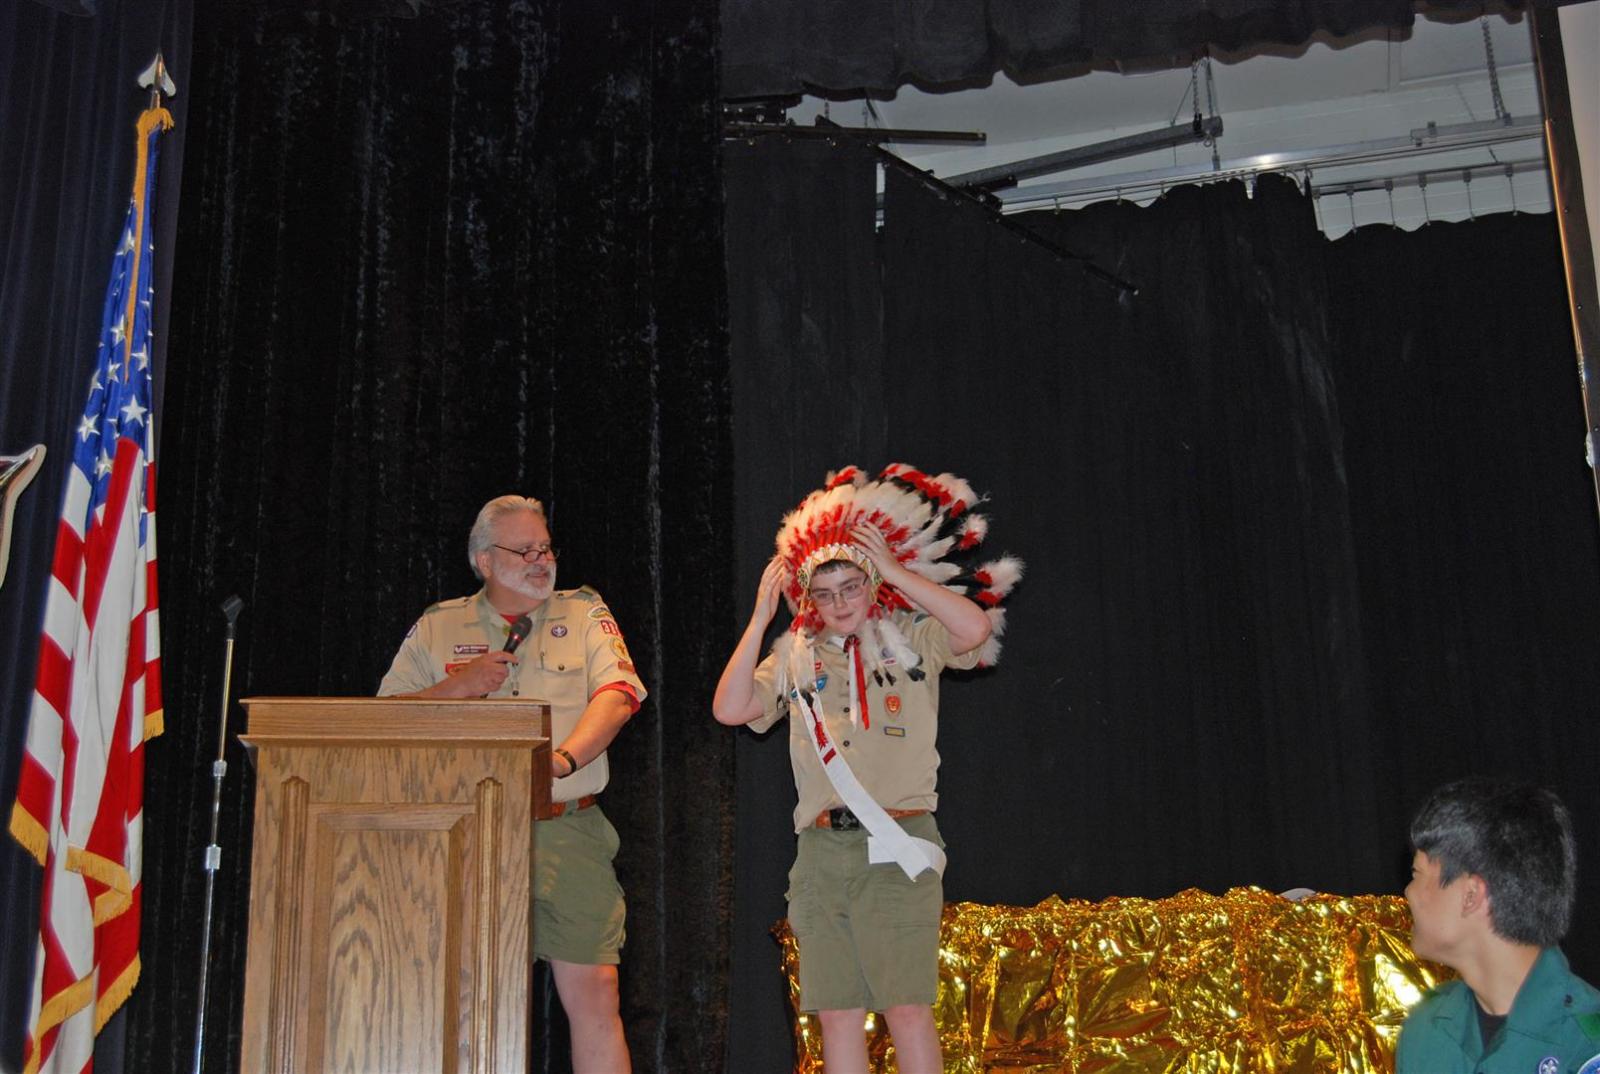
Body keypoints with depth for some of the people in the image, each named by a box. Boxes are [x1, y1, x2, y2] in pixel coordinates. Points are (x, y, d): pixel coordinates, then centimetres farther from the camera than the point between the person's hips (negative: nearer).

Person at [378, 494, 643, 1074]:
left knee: (594, 996, -6)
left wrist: (562, 759, -21)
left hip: (567, 834, -1)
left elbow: (617, 693, -5)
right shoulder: (437, 628, 13)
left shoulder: (584, 614, 10)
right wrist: (458, 687, -6)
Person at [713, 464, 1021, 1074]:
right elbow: (729, 709, 6)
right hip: (822, 847, 4)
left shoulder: (910, 638, 7)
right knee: (837, 1016, 4)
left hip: (897, 845, -3)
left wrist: (894, 572, -7)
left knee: (908, 1009, -7)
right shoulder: (797, 657, 15)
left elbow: (974, 628, -12)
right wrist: (760, 619, 4)